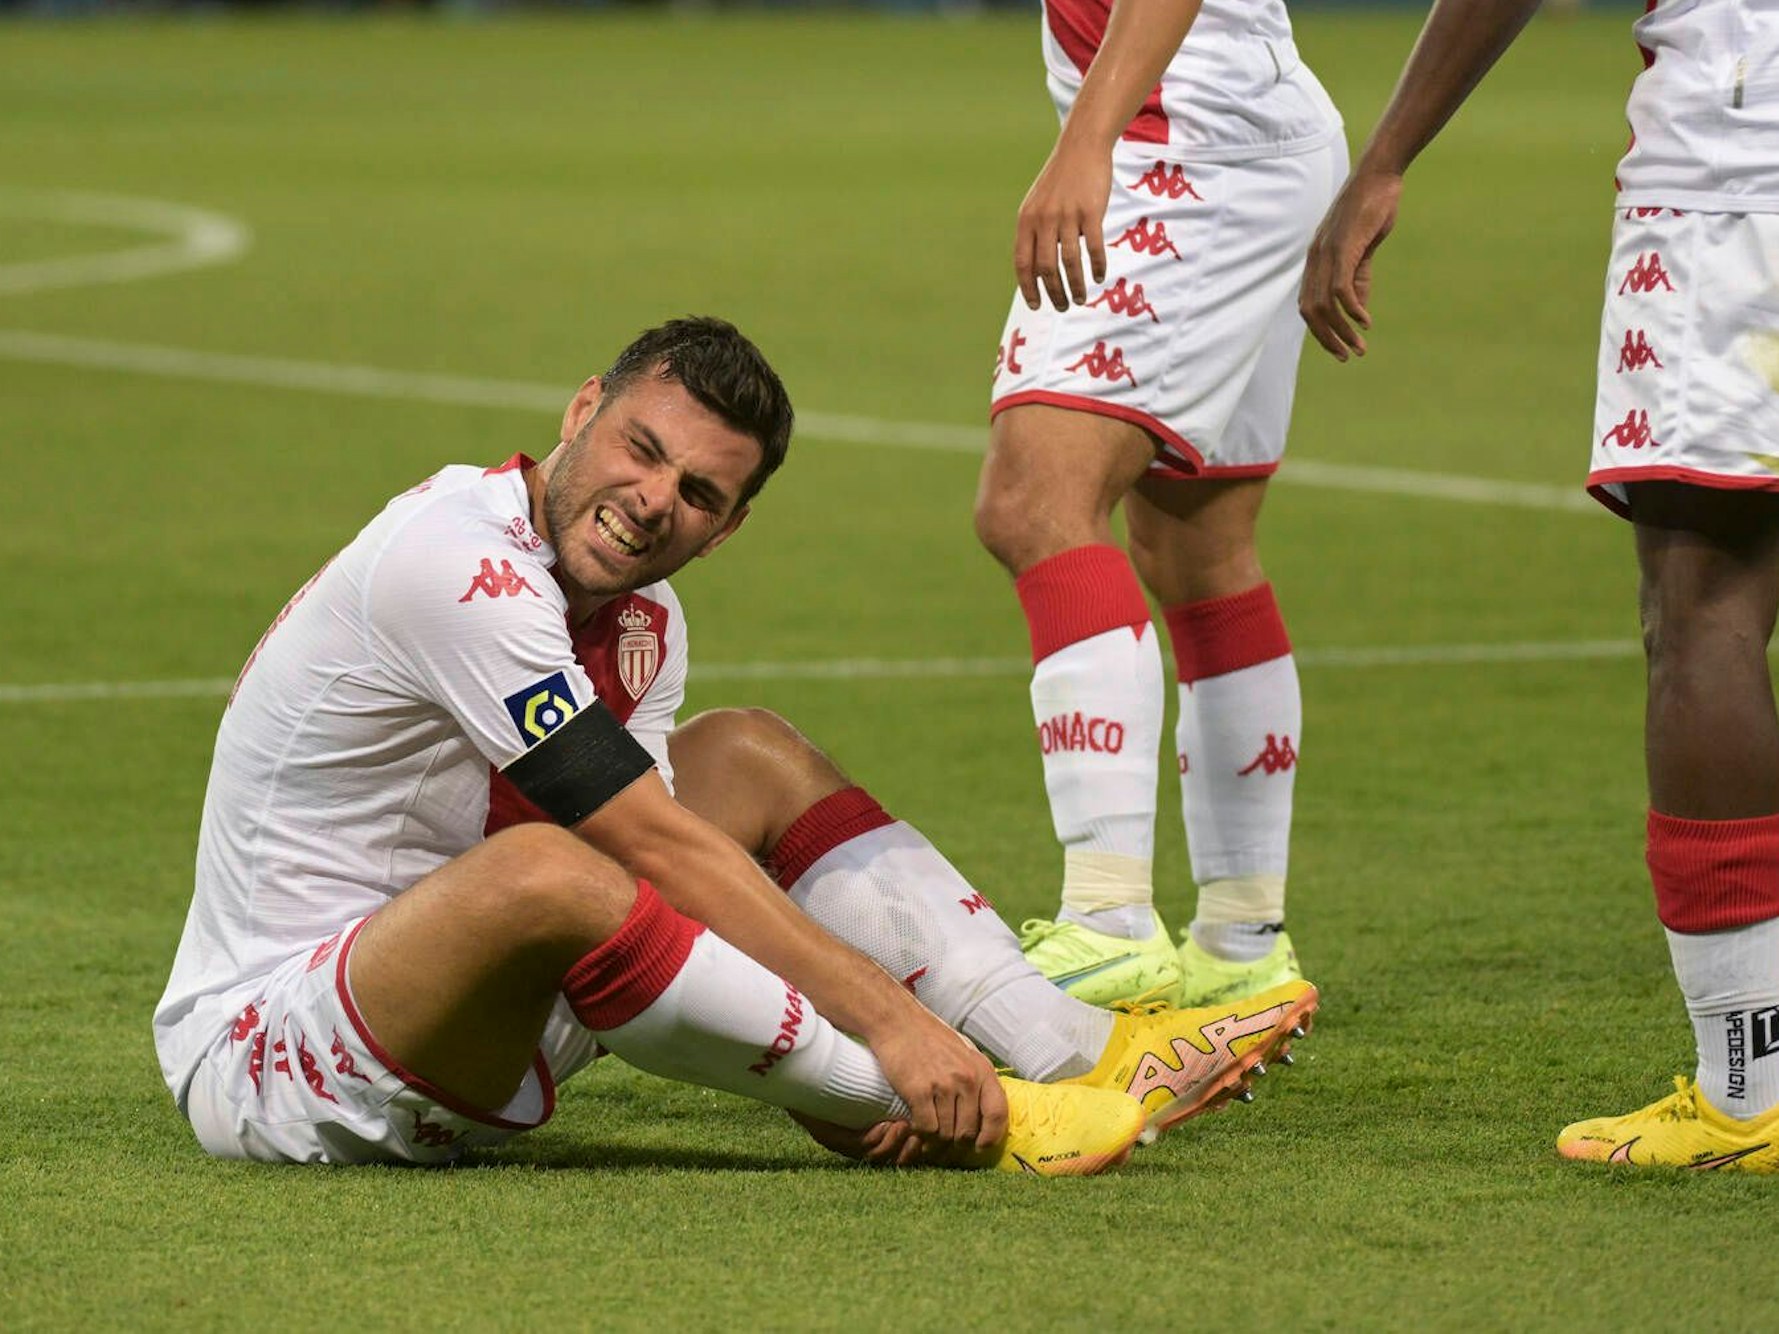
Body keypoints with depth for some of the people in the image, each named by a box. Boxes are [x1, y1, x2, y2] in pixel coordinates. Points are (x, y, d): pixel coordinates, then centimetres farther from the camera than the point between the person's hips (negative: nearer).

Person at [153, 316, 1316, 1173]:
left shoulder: (643, 625, 6)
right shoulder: (461, 561, -23)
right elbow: (658, 852, -25)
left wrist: (838, 1075, -20)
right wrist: (891, 1021, -26)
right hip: (257, 1044, -9)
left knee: (744, 754, 7)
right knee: (536, 871, -38)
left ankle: (1082, 1054, -6)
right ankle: (965, 1115, -28)